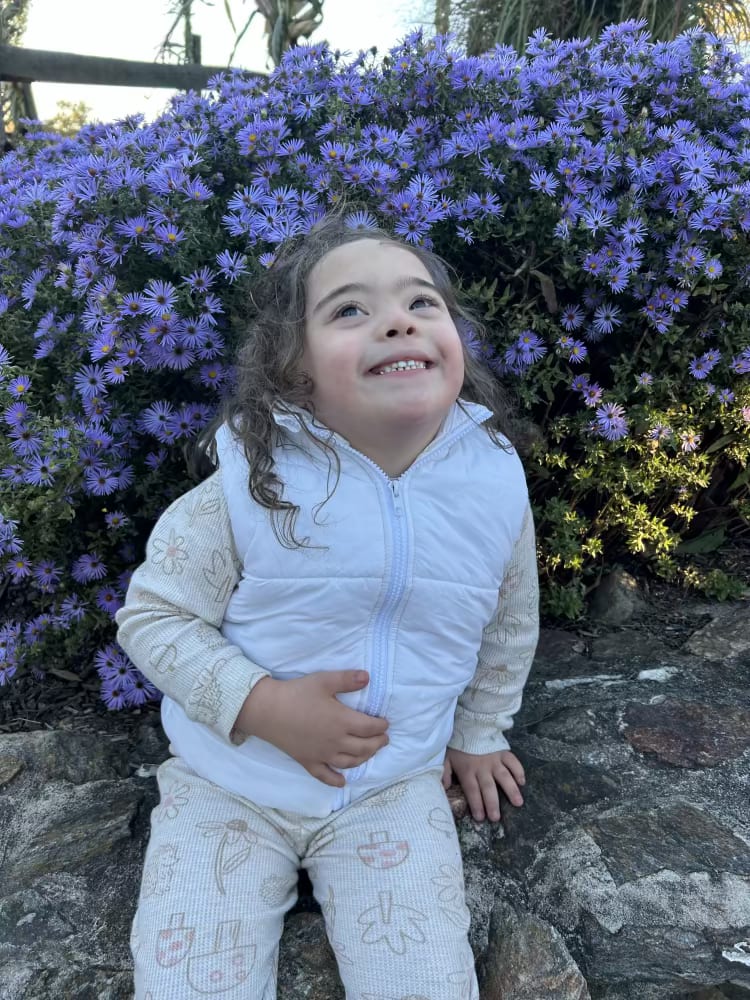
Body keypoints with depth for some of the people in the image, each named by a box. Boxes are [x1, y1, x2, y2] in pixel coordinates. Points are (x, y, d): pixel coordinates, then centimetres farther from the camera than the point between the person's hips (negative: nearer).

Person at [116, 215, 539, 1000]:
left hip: (396, 786, 2)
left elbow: (509, 622, 7)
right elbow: (153, 614, -11)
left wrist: (478, 733, 17)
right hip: (229, 782, -1)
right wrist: (263, 705, -24)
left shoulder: (497, 484, -11)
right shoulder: (254, 485, -20)